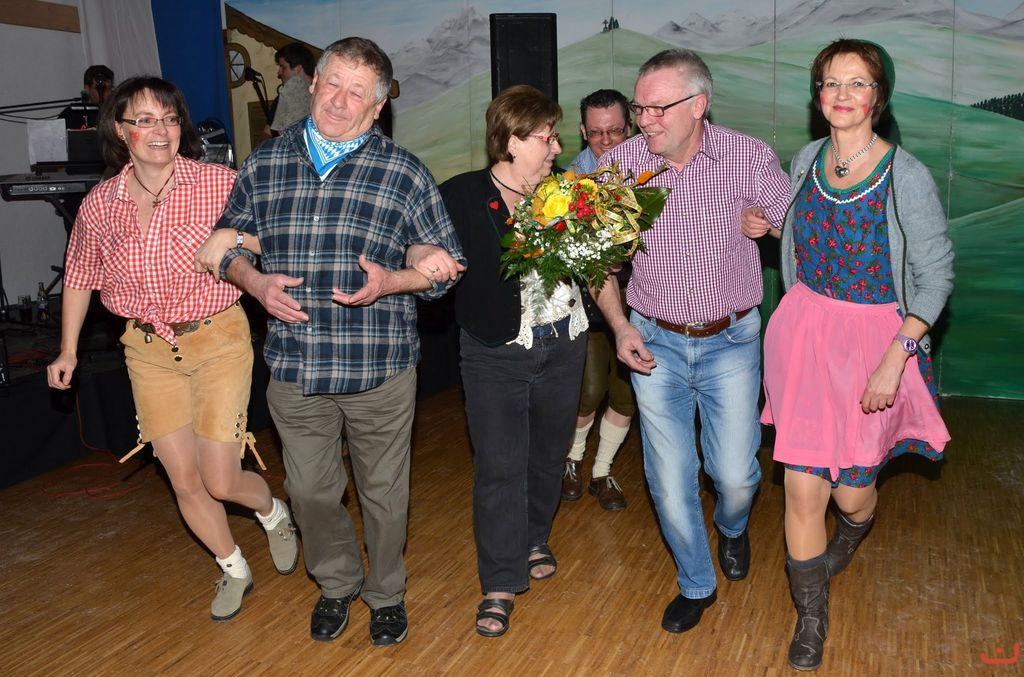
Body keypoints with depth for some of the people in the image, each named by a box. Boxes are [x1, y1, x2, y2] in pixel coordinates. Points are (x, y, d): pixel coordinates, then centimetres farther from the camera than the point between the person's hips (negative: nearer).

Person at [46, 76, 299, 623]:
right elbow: (80, 275, 14)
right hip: (148, 351, 4)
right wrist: (68, 350, 15)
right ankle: (234, 571, 34)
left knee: (221, 480, -3)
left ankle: (273, 513, 34)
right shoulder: (99, 205, -2)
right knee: (184, 481, 9)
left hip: (218, 339, -3)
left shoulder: (220, 184, -13)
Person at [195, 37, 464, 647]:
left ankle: (385, 593, 39)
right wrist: (255, 281, -7)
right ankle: (337, 584, 43)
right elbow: (226, 243, 14)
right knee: (311, 491, 17)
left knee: (384, 493, 14)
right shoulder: (264, 165, 5)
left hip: (380, 369, -2)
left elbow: (446, 264, 0)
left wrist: (390, 283, -18)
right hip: (294, 368, 3)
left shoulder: (405, 173, -3)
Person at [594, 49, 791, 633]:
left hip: (732, 340, -1)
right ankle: (697, 584, 32)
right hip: (655, 342, 1)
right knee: (669, 478, 6)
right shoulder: (619, 163, -8)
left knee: (735, 473, 5)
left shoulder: (749, 158, -12)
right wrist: (620, 325, -6)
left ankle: (733, 527, 44)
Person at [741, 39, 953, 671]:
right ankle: (812, 620, 24)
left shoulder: (906, 176, -13)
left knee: (851, 490, 10)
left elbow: (936, 274, -11)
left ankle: (855, 528, 53)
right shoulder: (807, 159, 2)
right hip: (803, 329, 3)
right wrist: (770, 225, 4)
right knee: (801, 484, 2)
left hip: (875, 339, -3)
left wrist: (894, 360, -17)